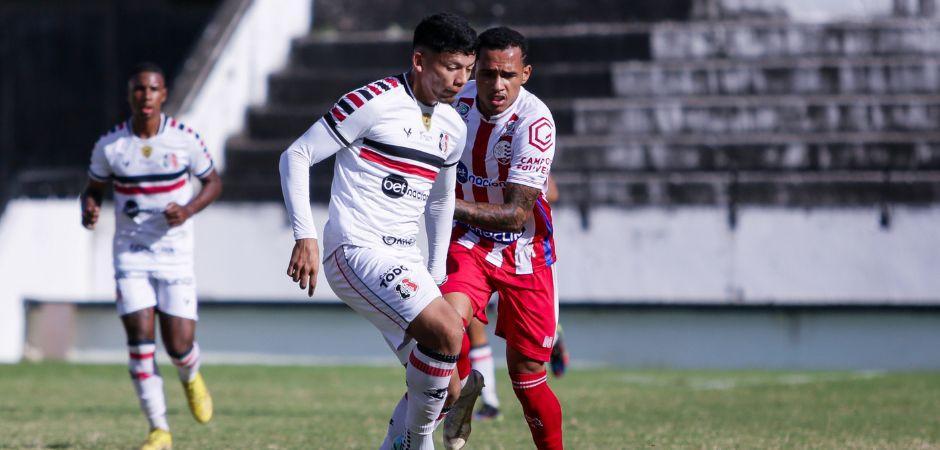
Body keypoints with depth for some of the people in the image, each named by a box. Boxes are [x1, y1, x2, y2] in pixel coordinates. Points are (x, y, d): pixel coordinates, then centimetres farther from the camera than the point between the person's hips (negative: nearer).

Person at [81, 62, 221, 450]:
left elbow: (213, 182, 6)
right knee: (139, 339, -11)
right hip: (130, 254, 1)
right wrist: (89, 210, -13)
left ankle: (191, 376, 35)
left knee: (179, 345, -5)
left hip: (175, 254, -1)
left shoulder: (184, 138, -7)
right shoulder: (109, 145, -4)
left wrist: (189, 209, -14)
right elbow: (93, 188, 11)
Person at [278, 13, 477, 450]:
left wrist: (436, 275, 22)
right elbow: (296, 155, -8)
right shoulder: (375, 101, -10)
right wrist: (305, 237, -15)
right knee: (447, 330, -27)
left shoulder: (453, 127, 13)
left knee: (443, 388, 4)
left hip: (402, 262, 8)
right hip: (356, 251, -8)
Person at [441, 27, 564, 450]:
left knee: (527, 377, -1)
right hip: (468, 242, 3)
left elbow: (518, 214, -28)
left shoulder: (534, 122, -25)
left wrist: (457, 207, -36)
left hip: (523, 250, -3)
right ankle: (462, 397, 2)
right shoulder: (458, 100, -9)